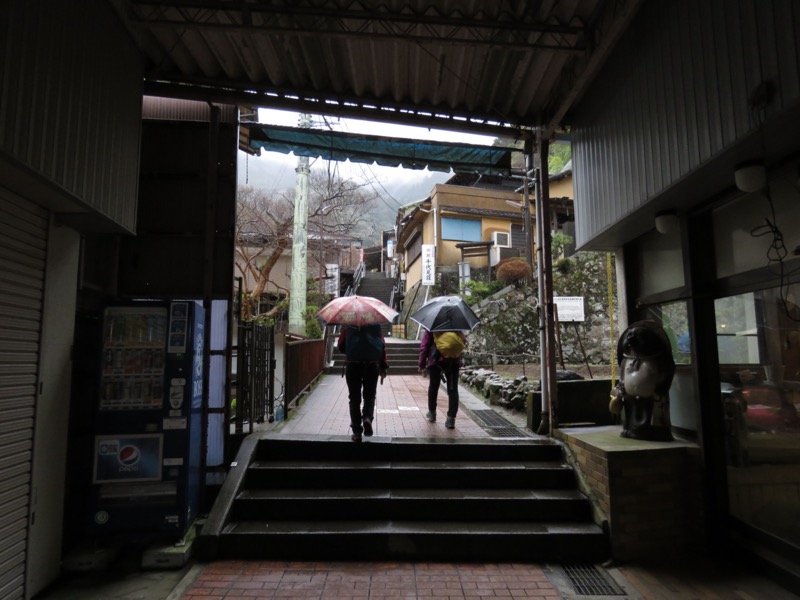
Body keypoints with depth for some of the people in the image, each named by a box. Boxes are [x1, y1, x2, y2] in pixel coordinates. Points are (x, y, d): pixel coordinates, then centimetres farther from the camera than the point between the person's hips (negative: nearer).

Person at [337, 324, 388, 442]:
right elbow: (382, 346, 0)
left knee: (354, 398, 7)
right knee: (369, 396, 14)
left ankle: (357, 432, 6)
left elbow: (341, 346, 3)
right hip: (372, 365, 1)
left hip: (352, 365, 0)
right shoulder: (375, 325, 5)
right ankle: (367, 418, -14)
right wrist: (383, 367, 4)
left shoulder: (348, 326, 4)